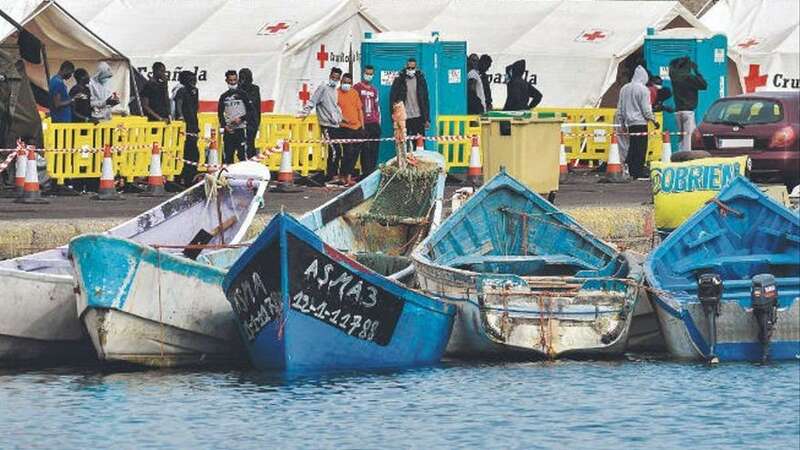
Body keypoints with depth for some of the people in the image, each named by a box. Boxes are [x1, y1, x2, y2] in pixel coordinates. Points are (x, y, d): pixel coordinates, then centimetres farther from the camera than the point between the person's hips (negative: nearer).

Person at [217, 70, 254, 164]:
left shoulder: (242, 94, 1)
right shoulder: (224, 97, 11)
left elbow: (251, 111, 0)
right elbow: (220, 113, 13)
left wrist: (241, 119, -14)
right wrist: (224, 126, -1)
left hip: (240, 129, -4)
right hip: (228, 130, 4)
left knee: (242, 154, -10)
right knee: (228, 155, 4)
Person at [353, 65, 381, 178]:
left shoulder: (374, 90, 18)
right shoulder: (357, 88, 2)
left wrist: (379, 121, 15)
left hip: (374, 123, 5)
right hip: (363, 123, -5)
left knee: (374, 149, 3)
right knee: (365, 149, -7)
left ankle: (373, 171, 8)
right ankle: (365, 172, -6)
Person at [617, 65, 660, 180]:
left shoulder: (624, 89, 9)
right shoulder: (643, 90, -10)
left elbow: (620, 109, 14)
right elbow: (646, 109, -11)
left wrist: (623, 122, 23)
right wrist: (654, 121, 1)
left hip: (629, 123, 6)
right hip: (640, 122, -6)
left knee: (632, 148, 10)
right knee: (641, 150, -4)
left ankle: (631, 171, 8)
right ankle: (639, 173, -6)